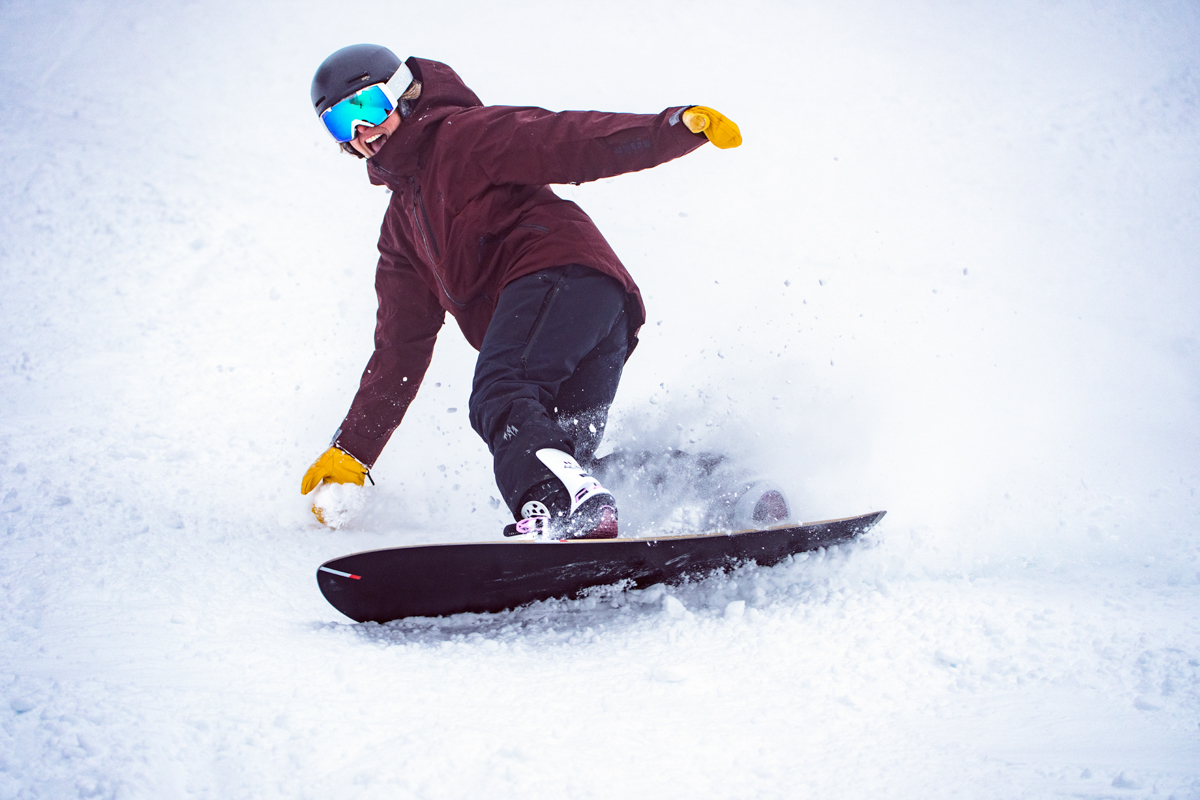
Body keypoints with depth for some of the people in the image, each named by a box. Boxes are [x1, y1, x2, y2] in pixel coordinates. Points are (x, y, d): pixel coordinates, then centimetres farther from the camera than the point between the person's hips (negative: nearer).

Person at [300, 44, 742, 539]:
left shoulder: (465, 134, 14)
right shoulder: (401, 227, 34)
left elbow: (570, 142, 0)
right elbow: (401, 349, 32)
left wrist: (678, 127, -14)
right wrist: (351, 452, 27)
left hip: (560, 271, -8)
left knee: (498, 397, -31)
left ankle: (563, 503, -56)